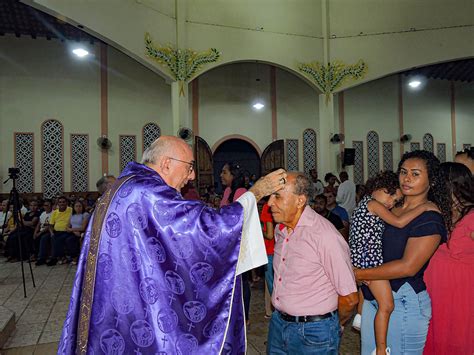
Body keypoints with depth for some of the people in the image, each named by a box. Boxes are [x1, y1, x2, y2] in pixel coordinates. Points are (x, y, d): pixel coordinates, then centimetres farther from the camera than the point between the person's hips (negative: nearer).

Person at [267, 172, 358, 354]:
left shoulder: (325, 235, -23)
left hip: (313, 332, -6)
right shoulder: (279, 229, 2)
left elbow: (349, 298, -16)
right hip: (278, 323, 7)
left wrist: (332, 325, 0)